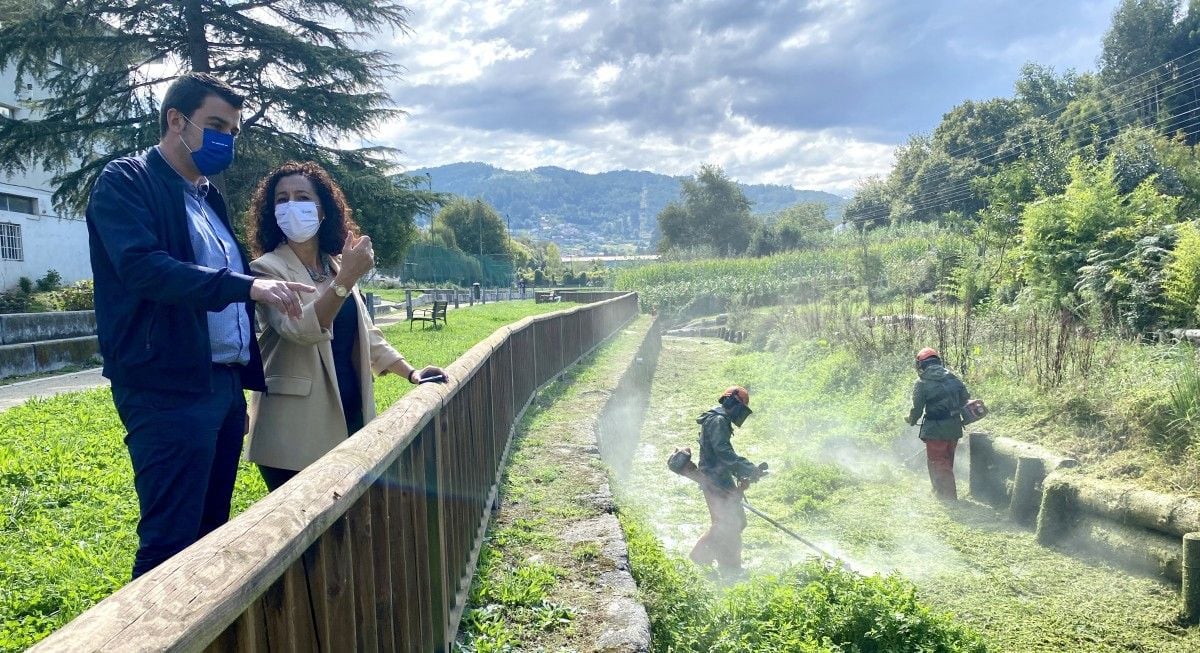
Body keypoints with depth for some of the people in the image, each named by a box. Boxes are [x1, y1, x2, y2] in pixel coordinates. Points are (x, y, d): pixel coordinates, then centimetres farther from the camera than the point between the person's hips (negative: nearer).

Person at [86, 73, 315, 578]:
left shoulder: (209, 197, 20)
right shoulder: (125, 182, -3)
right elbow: (144, 268, -21)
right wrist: (248, 286, -28)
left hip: (225, 384, 8)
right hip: (168, 390, -8)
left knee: (212, 534, 13)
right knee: (170, 542, -7)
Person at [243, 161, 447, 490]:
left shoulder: (336, 265, 12)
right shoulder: (267, 268, -8)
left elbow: (365, 333, 17)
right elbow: (299, 329, -24)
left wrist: (411, 372, 8)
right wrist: (347, 278, -32)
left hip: (349, 416, 6)